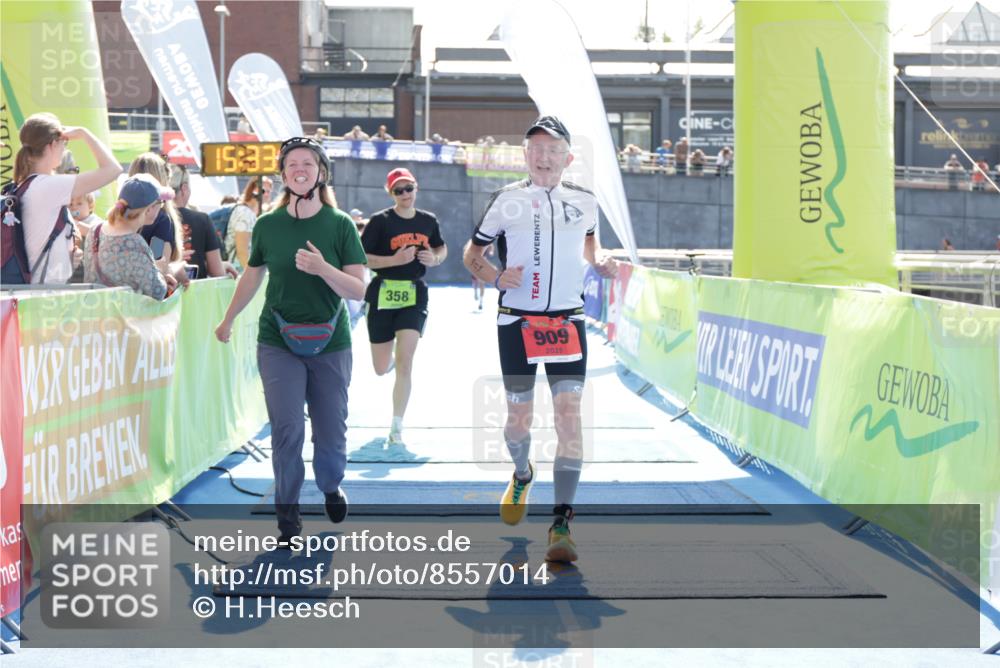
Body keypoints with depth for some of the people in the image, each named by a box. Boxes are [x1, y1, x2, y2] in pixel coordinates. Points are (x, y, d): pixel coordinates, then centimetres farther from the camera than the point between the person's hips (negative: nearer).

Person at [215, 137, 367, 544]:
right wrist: (228, 320, 25)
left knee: (331, 433, 6)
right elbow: (252, 275, 17)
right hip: (278, 343, 0)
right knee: (287, 430, -8)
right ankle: (287, 514, 7)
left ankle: (330, 487, 37)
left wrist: (322, 269, -25)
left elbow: (359, 291, -9)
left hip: (330, 344, 0)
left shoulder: (339, 225, -5)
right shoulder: (267, 225, 0)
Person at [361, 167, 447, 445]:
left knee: (405, 364, -12)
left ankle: (396, 429, -5)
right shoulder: (380, 221, -6)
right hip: (383, 296, -1)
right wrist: (395, 260, -20)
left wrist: (435, 258, 0)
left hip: (415, 296, 1)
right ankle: (391, 358, 49)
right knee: (381, 369, 9)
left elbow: (441, 248, 23)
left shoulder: (428, 220, 6)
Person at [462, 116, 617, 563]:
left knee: (569, 413, -12)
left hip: (568, 322, 1)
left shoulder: (584, 202, 6)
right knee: (518, 416, 7)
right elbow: (472, 253, 6)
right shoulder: (506, 200, -2)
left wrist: (601, 261, 3)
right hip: (517, 323, -1)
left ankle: (561, 523, -12)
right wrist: (496, 277, -14)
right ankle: (521, 475, 43)